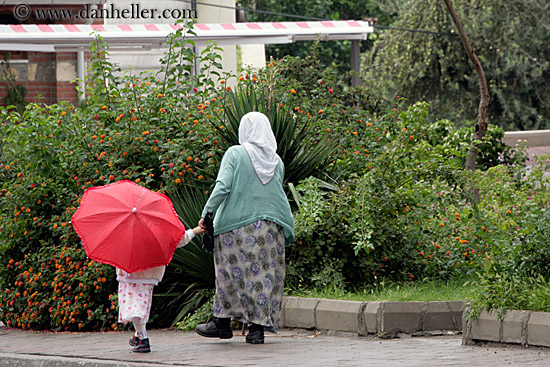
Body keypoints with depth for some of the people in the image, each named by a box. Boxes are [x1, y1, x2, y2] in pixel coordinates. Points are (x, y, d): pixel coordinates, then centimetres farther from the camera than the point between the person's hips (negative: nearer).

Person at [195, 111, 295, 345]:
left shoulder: (235, 154, -5)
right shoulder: (277, 161, 8)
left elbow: (222, 187, -15)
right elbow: (277, 193, 12)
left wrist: (206, 214, -13)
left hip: (236, 224, -3)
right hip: (271, 227, 3)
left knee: (231, 272, 7)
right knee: (266, 274, 4)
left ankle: (223, 322, 12)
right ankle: (258, 327, 2)